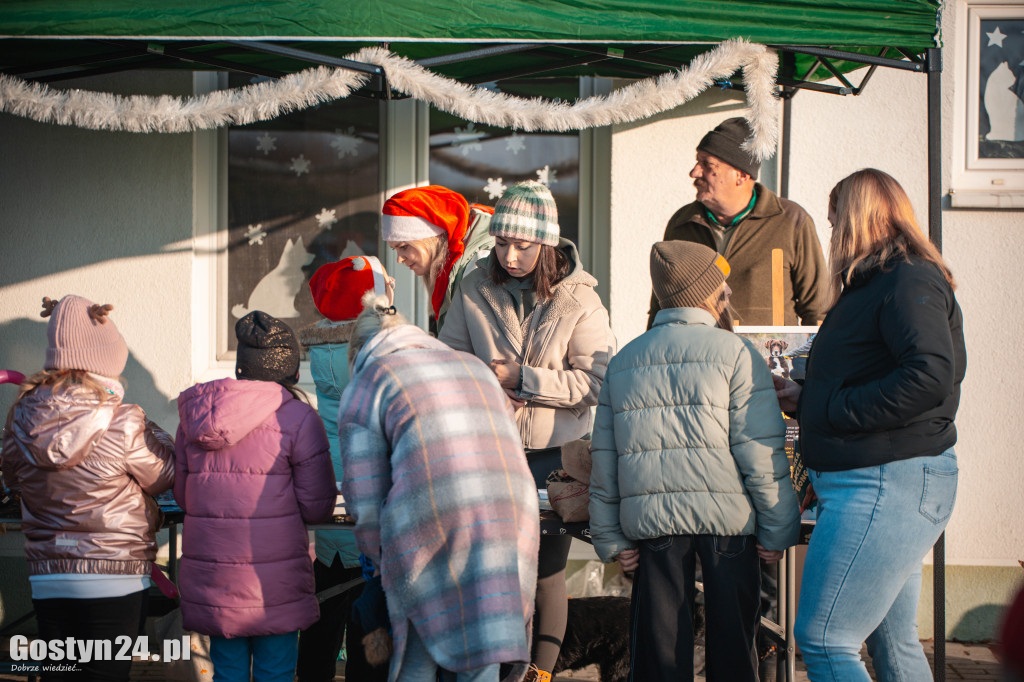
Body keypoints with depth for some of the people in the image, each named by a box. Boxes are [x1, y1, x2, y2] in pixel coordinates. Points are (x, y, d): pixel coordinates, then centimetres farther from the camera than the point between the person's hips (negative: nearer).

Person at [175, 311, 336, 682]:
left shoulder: (193, 414, 6)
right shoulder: (299, 418, -8)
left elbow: (182, 494, 13)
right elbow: (317, 508, -7)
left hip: (210, 577, 4)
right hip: (275, 582, -4)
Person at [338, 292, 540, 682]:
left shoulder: (364, 387, 12)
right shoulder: (476, 367, 27)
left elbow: (366, 505, 5)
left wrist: (387, 564, 21)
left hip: (430, 531, -4)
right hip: (508, 530, 4)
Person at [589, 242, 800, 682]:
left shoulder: (623, 362, 13)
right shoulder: (734, 352, -1)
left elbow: (604, 460, 11)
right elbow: (761, 452, -8)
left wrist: (610, 540, 14)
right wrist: (779, 529, -2)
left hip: (650, 517, 3)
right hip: (726, 515, -3)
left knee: (657, 642, 8)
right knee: (731, 642, 8)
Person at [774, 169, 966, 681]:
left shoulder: (909, 281, -13)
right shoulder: (882, 283, 19)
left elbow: (930, 377, -27)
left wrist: (833, 410, -20)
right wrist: (804, 399, 17)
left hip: (885, 483, -10)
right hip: (873, 483, 10)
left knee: (822, 641, -11)